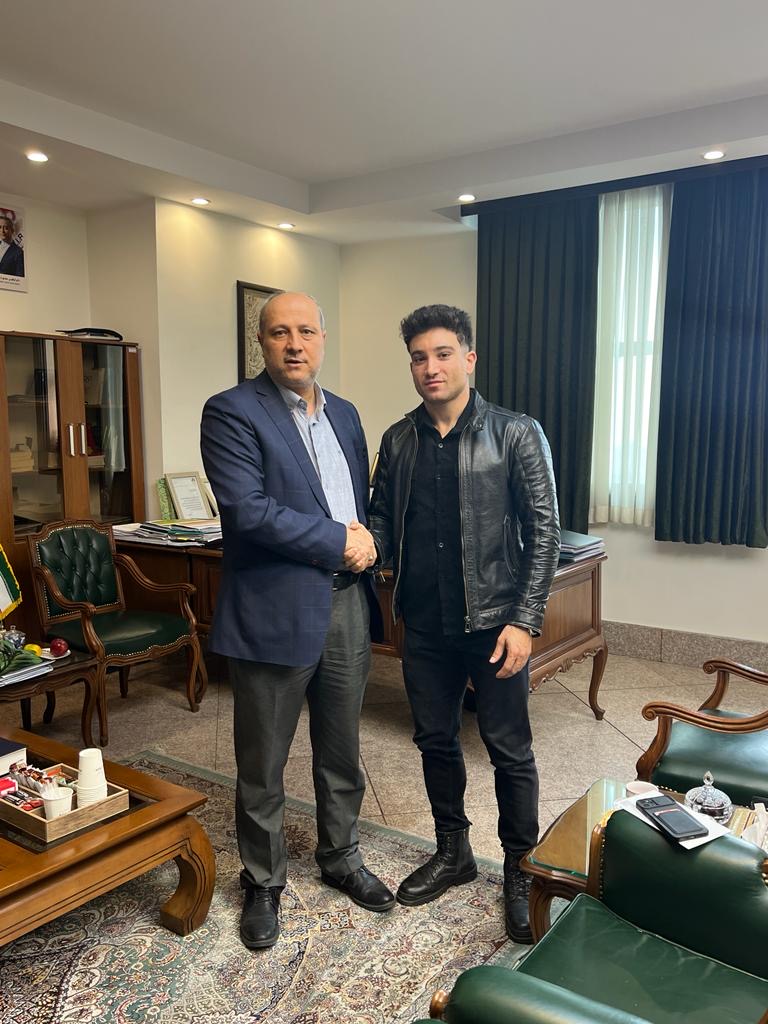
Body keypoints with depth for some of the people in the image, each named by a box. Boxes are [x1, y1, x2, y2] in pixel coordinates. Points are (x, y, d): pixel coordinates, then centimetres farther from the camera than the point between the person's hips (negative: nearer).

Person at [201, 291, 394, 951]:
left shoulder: (344, 414, 12)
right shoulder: (232, 412, -9)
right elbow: (248, 511, -20)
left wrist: (368, 540, -4)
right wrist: (340, 542, -15)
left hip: (346, 602, 6)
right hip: (275, 608, -5)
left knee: (342, 753, 20)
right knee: (263, 765, 11)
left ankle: (341, 858, 41)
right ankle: (264, 883, 33)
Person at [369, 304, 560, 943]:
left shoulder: (516, 435, -7)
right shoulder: (398, 441, 5)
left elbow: (544, 533, -8)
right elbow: (384, 522, 12)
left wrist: (524, 621, -15)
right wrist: (365, 545, -12)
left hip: (493, 622, -4)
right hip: (425, 623, 5)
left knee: (510, 750, 7)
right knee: (436, 740, 16)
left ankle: (521, 871, 28)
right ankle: (453, 853, 38)